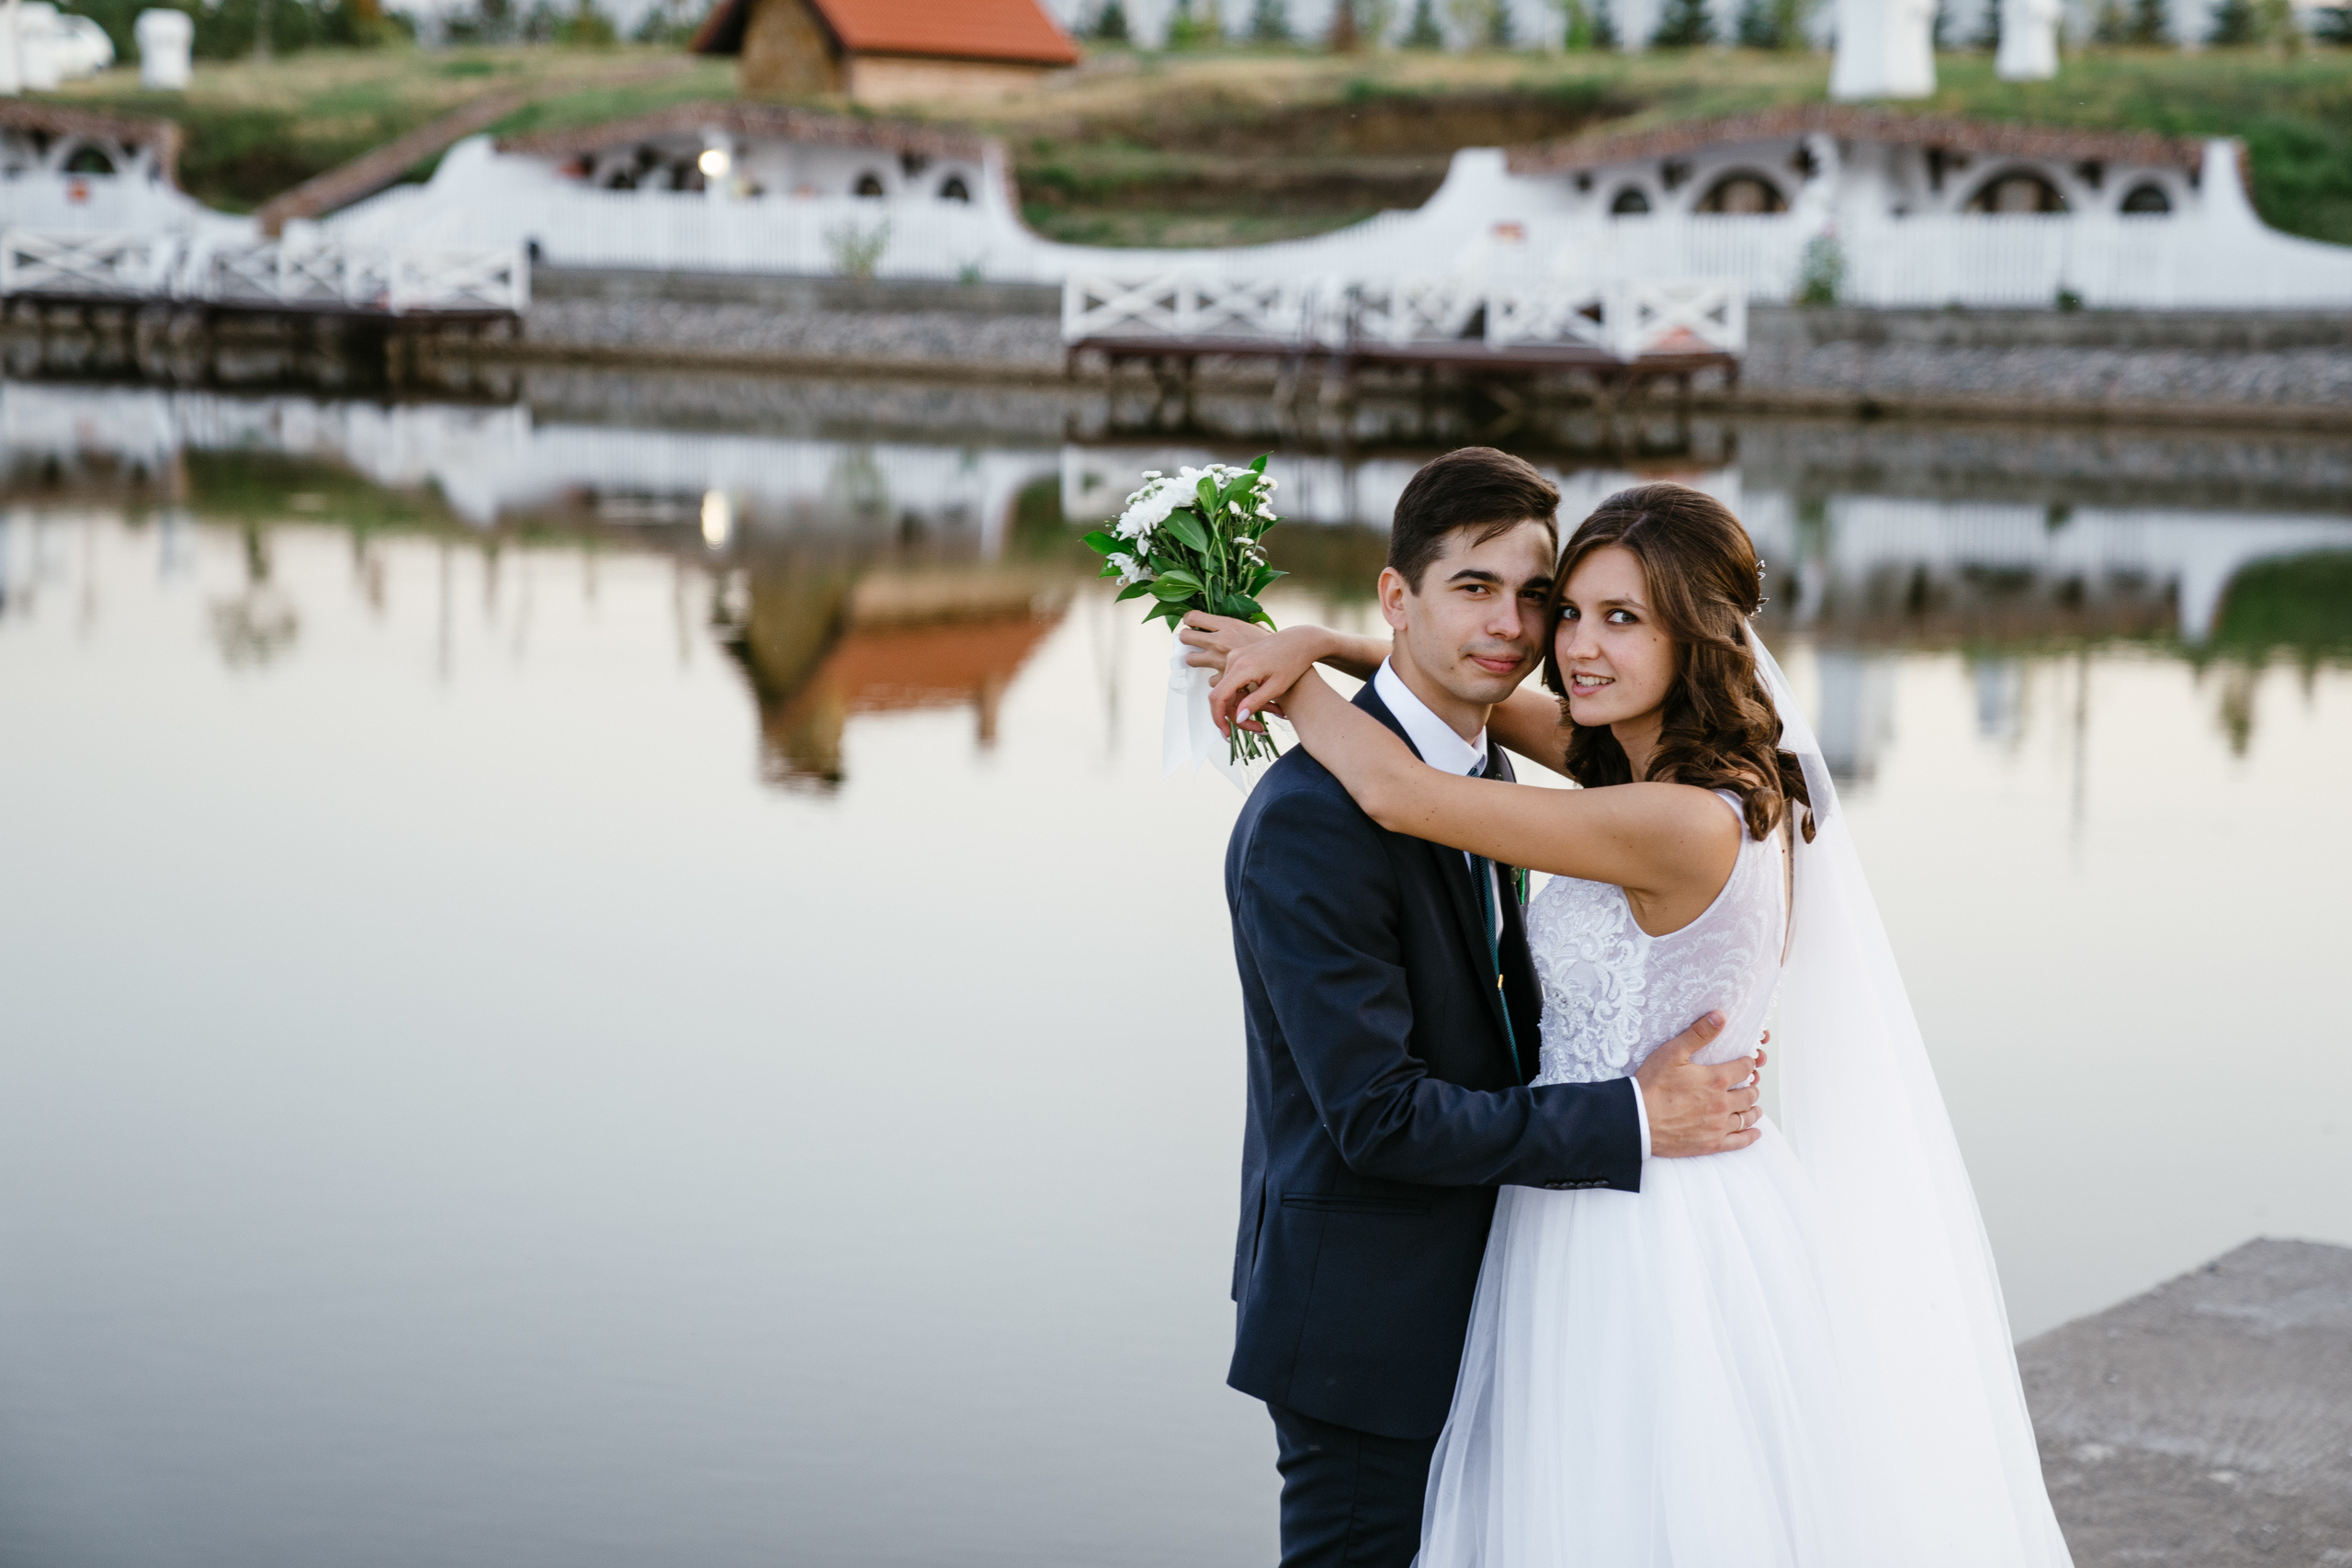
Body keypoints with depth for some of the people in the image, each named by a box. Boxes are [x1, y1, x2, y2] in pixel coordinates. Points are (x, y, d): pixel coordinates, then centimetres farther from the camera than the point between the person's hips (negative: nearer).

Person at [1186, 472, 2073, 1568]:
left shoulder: (1684, 825, -25)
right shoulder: (1645, 757, 2)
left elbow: (1400, 792, -24)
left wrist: (1289, 682, -7)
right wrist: (1318, 646, -2)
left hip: (1651, 1240, -9)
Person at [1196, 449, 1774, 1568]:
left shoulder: (1481, 771, 7)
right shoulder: (1311, 818, -24)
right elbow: (1376, 1113, -26)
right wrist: (1632, 1121, -22)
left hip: (1459, 1299, 9)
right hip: (1363, 1323, -9)